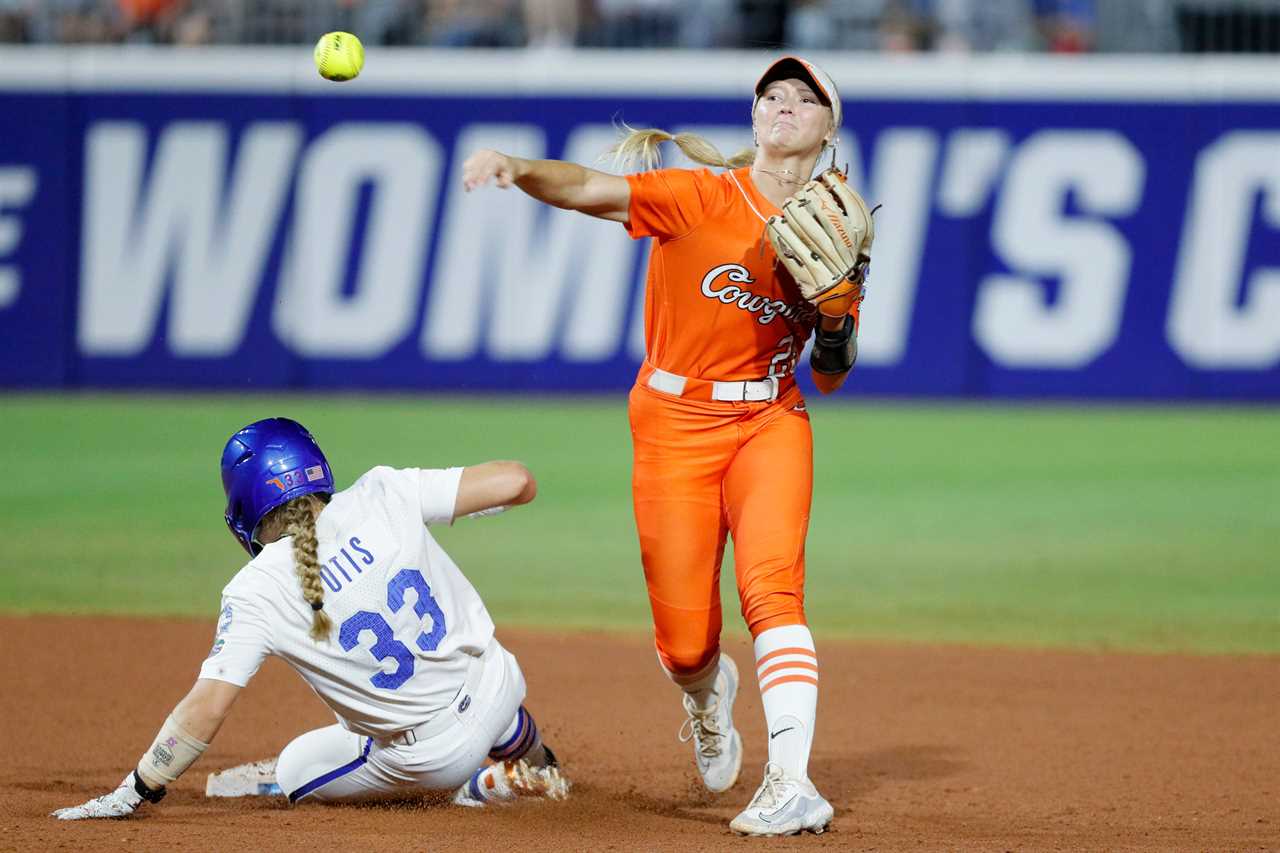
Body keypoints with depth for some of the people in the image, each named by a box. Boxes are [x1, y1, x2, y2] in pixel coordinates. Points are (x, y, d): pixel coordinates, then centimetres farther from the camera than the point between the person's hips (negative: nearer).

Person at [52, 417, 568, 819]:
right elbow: (517, 482, -12)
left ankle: (488, 786, 8)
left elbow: (207, 706, -20)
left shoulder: (257, 592, -16)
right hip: (498, 689, 5)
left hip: (435, 752, -5)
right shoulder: (381, 497, -10)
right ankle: (532, 766, 49)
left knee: (295, 771, 23)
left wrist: (133, 793, -12)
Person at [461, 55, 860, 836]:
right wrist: (519, 168, -44)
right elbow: (593, 189, -24)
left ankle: (792, 786, -27)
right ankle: (710, 696, 38)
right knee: (684, 644, -1)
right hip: (676, 427, -2)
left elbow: (832, 378, 7)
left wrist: (836, 317, -14)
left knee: (772, 587, -23)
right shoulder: (701, 197, -8)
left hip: (770, 423, 2)